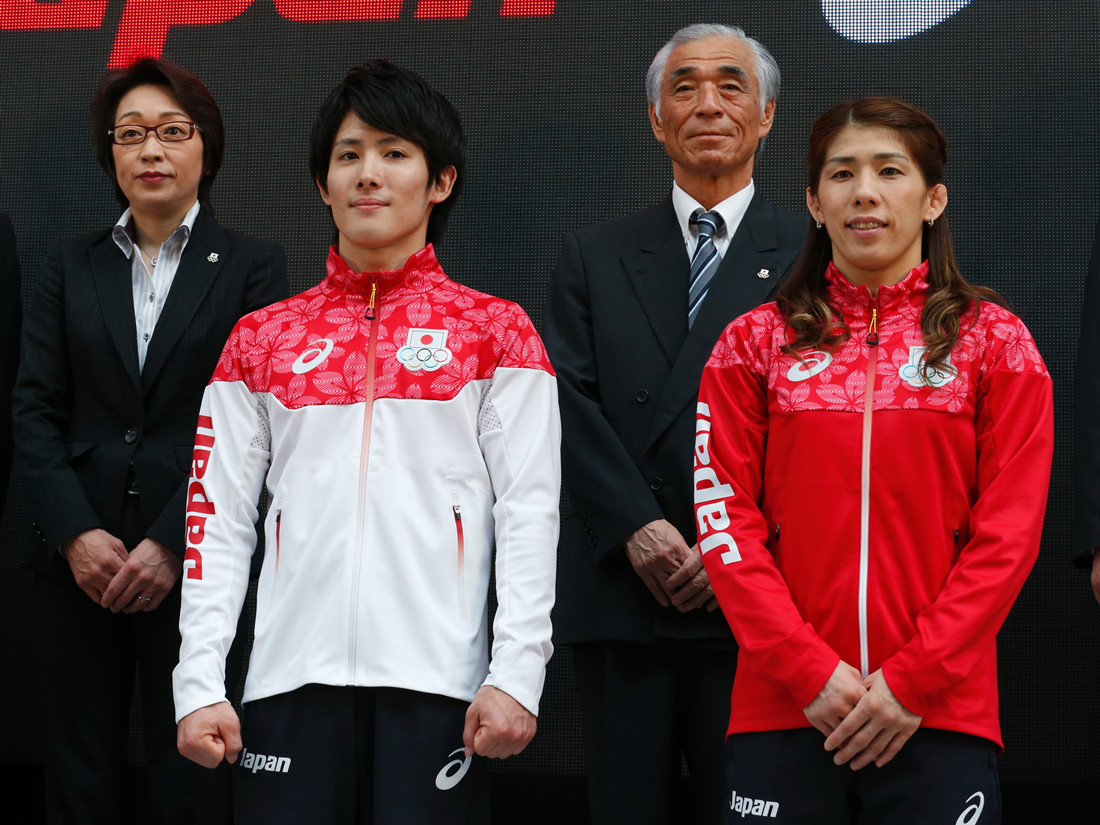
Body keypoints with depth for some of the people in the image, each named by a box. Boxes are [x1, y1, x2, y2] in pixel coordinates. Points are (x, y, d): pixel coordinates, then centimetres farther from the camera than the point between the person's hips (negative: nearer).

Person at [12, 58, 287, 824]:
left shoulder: (252, 266, 4)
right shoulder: (72, 265, 12)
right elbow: (36, 408, 6)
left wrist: (172, 545, -13)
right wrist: (75, 533, -9)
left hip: (197, 562, -2)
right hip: (81, 560, 2)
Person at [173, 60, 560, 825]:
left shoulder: (496, 331, 7)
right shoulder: (261, 340, 14)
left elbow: (529, 516, 0)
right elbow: (219, 518, 10)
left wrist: (516, 675, -10)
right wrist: (199, 684, 1)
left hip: (435, 679, -2)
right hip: (291, 678, 2)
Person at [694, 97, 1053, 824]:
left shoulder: (994, 341, 6)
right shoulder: (754, 345, 8)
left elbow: (1010, 532, 0)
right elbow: (726, 521, 1)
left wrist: (913, 679, -9)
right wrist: (811, 671, -9)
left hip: (940, 712, -1)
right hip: (784, 708, 1)